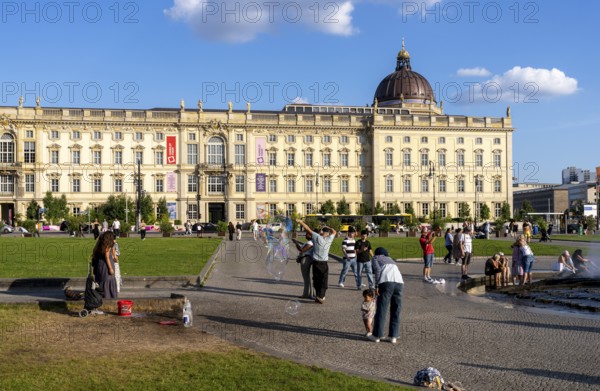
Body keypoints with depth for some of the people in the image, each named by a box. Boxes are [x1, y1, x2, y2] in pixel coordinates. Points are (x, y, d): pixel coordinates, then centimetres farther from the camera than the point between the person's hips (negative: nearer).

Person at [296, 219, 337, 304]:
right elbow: (334, 232, 13)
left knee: (316, 280, 12)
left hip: (316, 262, 1)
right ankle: (321, 296, -9)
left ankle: (319, 296, 18)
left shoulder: (316, 237, -7)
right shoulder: (329, 239, -5)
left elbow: (308, 229, 0)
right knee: (324, 280, 3)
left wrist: (300, 222, 10)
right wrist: (327, 227, 22)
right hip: (324, 263, -1)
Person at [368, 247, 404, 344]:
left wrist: (376, 286, -1)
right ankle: (393, 336, 14)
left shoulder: (375, 258, 22)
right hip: (399, 283, 5)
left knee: (381, 310, 3)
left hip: (386, 282, -5)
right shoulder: (391, 260, 38)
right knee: (396, 311, 14)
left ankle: (376, 335, 9)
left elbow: (377, 270, 1)